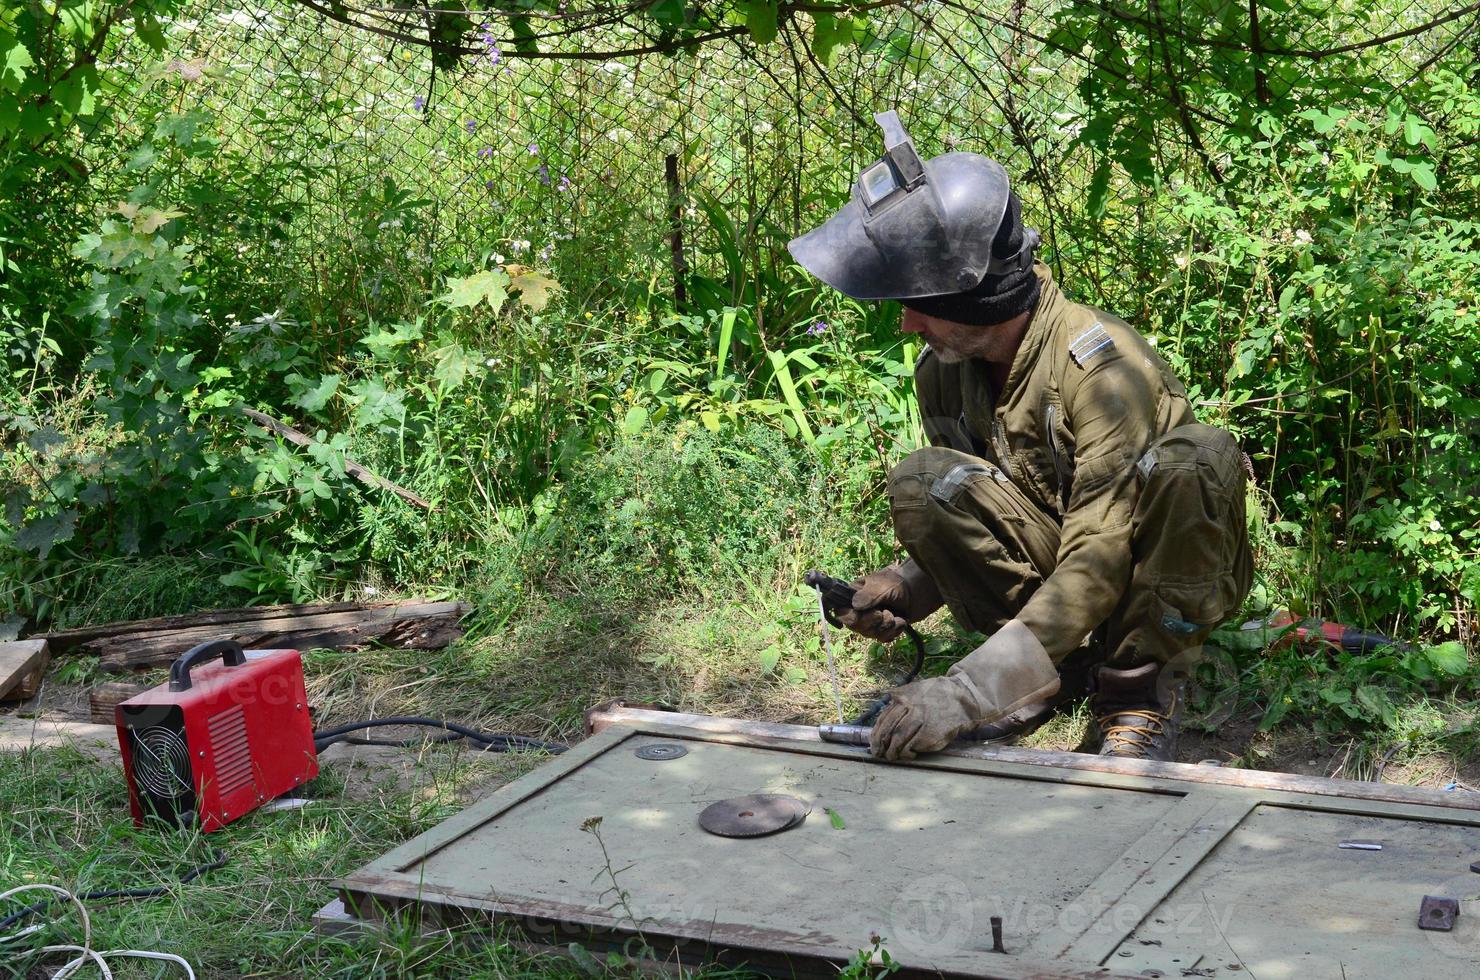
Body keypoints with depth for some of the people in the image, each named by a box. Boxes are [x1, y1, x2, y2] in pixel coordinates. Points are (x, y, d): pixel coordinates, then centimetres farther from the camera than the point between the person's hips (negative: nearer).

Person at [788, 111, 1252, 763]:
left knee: (1196, 455, -35)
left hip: (1153, 569, -4)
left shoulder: (1102, 366, -29)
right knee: (920, 482, -20)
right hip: (1053, 563, 4)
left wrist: (968, 692, -42)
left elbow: (1099, 561, -34)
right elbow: (957, 517, 5)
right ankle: (1061, 668, -9)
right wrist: (908, 588, -19)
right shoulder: (944, 368, -8)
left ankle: (1139, 687, -18)